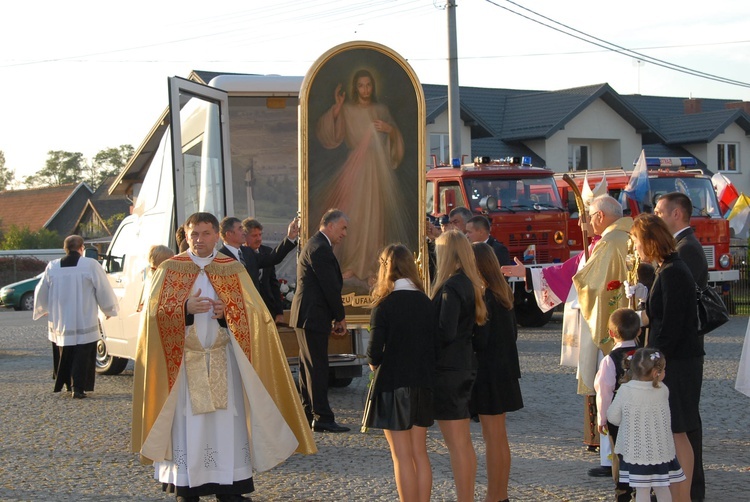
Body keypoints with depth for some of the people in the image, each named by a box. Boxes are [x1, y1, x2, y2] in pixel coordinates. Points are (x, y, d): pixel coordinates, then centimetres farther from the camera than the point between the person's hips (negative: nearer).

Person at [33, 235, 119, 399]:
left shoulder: (52, 267, 2)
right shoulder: (91, 265, -8)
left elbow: (41, 292, 12)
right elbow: (104, 290, -3)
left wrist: (42, 310, 32)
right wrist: (109, 310, 14)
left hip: (60, 322, 3)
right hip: (85, 323, -3)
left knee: (64, 354, 18)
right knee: (82, 356, 1)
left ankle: (64, 383, 26)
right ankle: (78, 388, -6)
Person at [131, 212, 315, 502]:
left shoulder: (233, 269, 7)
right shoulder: (170, 269, 4)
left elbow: (252, 312, 3)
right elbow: (154, 312, -3)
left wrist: (227, 311, -15)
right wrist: (185, 309, -18)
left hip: (223, 360, 1)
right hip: (183, 361, -1)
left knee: (227, 420, 0)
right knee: (187, 422, -2)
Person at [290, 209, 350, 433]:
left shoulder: (315, 245, 19)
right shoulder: (321, 249, -16)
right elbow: (330, 287, -18)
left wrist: (334, 318, 15)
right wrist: (340, 317, -7)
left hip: (307, 316, 11)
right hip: (313, 316, -11)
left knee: (309, 366, 14)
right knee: (317, 367, -8)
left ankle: (308, 414, 20)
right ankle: (322, 417, -7)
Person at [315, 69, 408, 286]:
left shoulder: (381, 110, 10)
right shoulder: (347, 110, 0)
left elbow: (395, 138, 15)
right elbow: (327, 135, -9)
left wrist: (389, 129, -6)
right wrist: (335, 109, -17)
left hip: (380, 168, 3)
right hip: (357, 168, -3)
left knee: (378, 214, 3)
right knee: (355, 214, -6)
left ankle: (376, 261, 13)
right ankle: (353, 262, 2)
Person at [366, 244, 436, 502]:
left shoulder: (383, 306, -13)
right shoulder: (426, 303, 0)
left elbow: (375, 352, -15)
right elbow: (435, 344, 1)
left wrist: (373, 363, 5)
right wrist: (426, 369, 13)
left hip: (394, 386, -5)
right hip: (422, 386, 5)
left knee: (402, 456, 2)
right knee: (420, 453, 13)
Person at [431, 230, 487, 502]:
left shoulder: (450, 287, -18)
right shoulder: (470, 284, 9)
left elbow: (446, 332, -23)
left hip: (448, 370, -9)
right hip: (465, 365, 9)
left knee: (457, 445, -4)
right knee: (464, 443, 16)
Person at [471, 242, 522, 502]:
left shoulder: (484, 297, -19)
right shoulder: (504, 293, 8)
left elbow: (480, 340, -21)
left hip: (488, 373, -9)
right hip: (504, 370, 9)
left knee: (492, 439, -2)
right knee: (500, 438, 16)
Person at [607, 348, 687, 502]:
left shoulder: (625, 391, -11)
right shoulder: (663, 391, -6)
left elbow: (613, 417, -4)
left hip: (635, 452, -2)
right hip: (661, 452, 2)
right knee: (662, 489, 14)